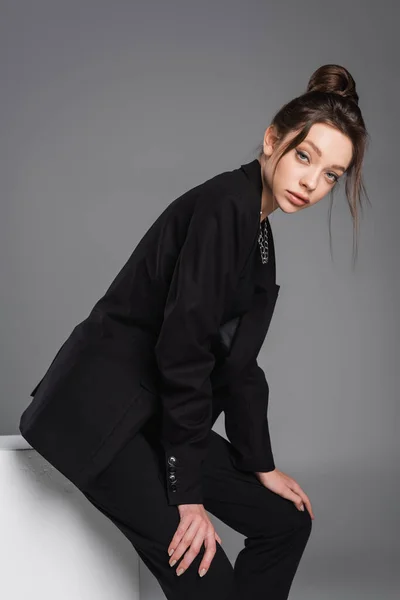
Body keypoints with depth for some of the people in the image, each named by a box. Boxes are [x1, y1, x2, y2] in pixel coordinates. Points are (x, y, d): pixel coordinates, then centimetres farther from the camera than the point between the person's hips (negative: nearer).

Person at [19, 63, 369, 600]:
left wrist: (261, 465, 15)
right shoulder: (224, 204, -18)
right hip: (100, 412, -10)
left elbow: (238, 360, 15)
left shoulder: (258, 231, 12)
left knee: (287, 520, 11)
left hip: (157, 413, 10)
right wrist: (188, 493, -20)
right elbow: (182, 349, -23)